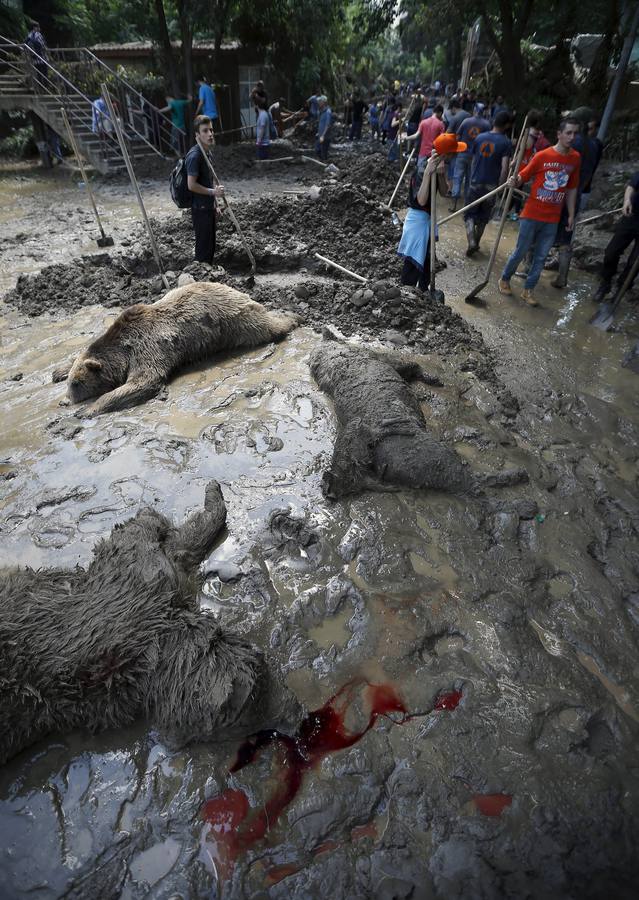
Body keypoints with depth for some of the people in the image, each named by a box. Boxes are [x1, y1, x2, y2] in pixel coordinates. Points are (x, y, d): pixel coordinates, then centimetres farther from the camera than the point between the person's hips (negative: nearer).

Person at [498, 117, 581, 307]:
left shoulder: (576, 158, 4)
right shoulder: (542, 156, -8)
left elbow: (572, 188, 11)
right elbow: (522, 177, -4)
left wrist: (571, 215, 9)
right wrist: (515, 182, -27)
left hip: (552, 219, 4)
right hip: (532, 215, -4)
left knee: (541, 257, 6)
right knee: (520, 252, 4)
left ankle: (528, 290, 17)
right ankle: (504, 280, 26)